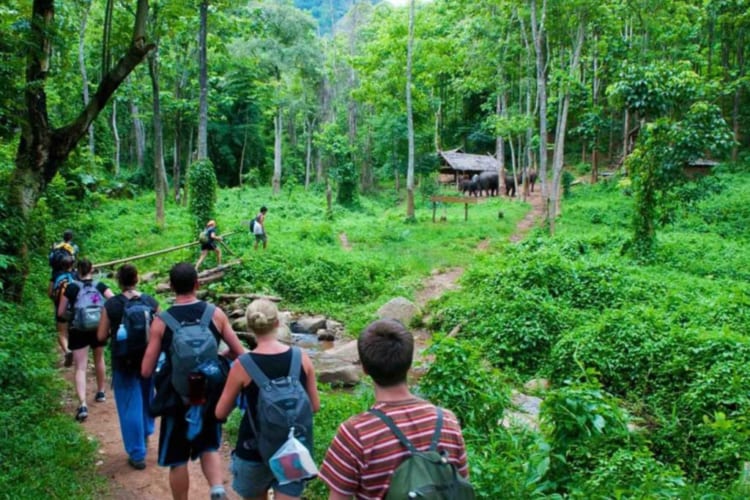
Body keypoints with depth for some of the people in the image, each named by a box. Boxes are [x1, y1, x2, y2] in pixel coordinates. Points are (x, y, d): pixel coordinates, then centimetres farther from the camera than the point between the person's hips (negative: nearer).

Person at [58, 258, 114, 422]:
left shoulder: (71, 287, -3)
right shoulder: (100, 285, 0)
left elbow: (60, 313, 0)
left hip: (78, 330, -2)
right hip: (98, 328, 2)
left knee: (80, 367, -4)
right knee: (99, 359, 25)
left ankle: (82, 405, -18)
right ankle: (101, 392, 40)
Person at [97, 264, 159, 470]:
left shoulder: (111, 305, -12)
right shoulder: (151, 302, -7)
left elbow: (101, 336, -8)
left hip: (124, 362, -3)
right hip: (148, 359, 3)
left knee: (130, 406, 7)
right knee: (147, 397, 26)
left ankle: (137, 454, 12)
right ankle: (146, 433, 47)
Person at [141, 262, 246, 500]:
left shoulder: (161, 322, -11)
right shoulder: (215, 313, -7)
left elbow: (146, 371, -10)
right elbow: (240, 354, -3)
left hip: (177, 398, -2)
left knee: (177, 460, 15)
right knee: (208, 447, 20)